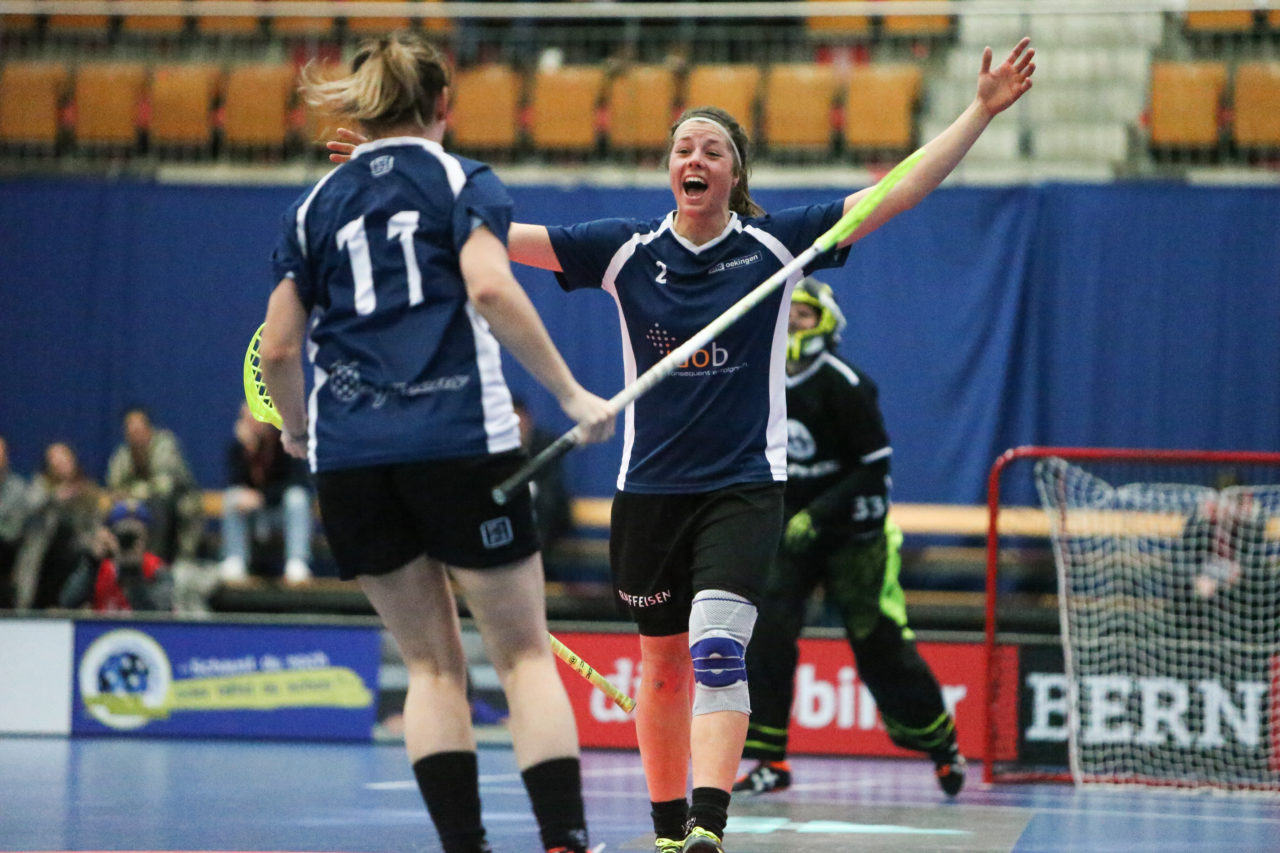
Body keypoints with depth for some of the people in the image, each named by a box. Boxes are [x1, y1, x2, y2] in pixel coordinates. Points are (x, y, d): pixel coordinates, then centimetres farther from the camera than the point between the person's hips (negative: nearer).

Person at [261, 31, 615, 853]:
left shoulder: (317, 204, 14)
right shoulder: (463, 182, 4)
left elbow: (278, 350, 12)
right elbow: (490, 290, -15)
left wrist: (298, 429, 31)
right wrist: (574, 395, -10)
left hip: (349, 456, 3)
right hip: (459, 439, -3)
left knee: (432, 663, 10)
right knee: (524, 655, 1)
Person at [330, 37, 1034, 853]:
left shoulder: (776, 243, -1)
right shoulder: (626, 250, 2)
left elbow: (902, 191, -2)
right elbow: (498, 234, 1)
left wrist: (983, 110, -8)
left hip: (745, 486, -3)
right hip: (649, 490, 3)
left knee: (717, 647, -21)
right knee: (663, 667, 11)